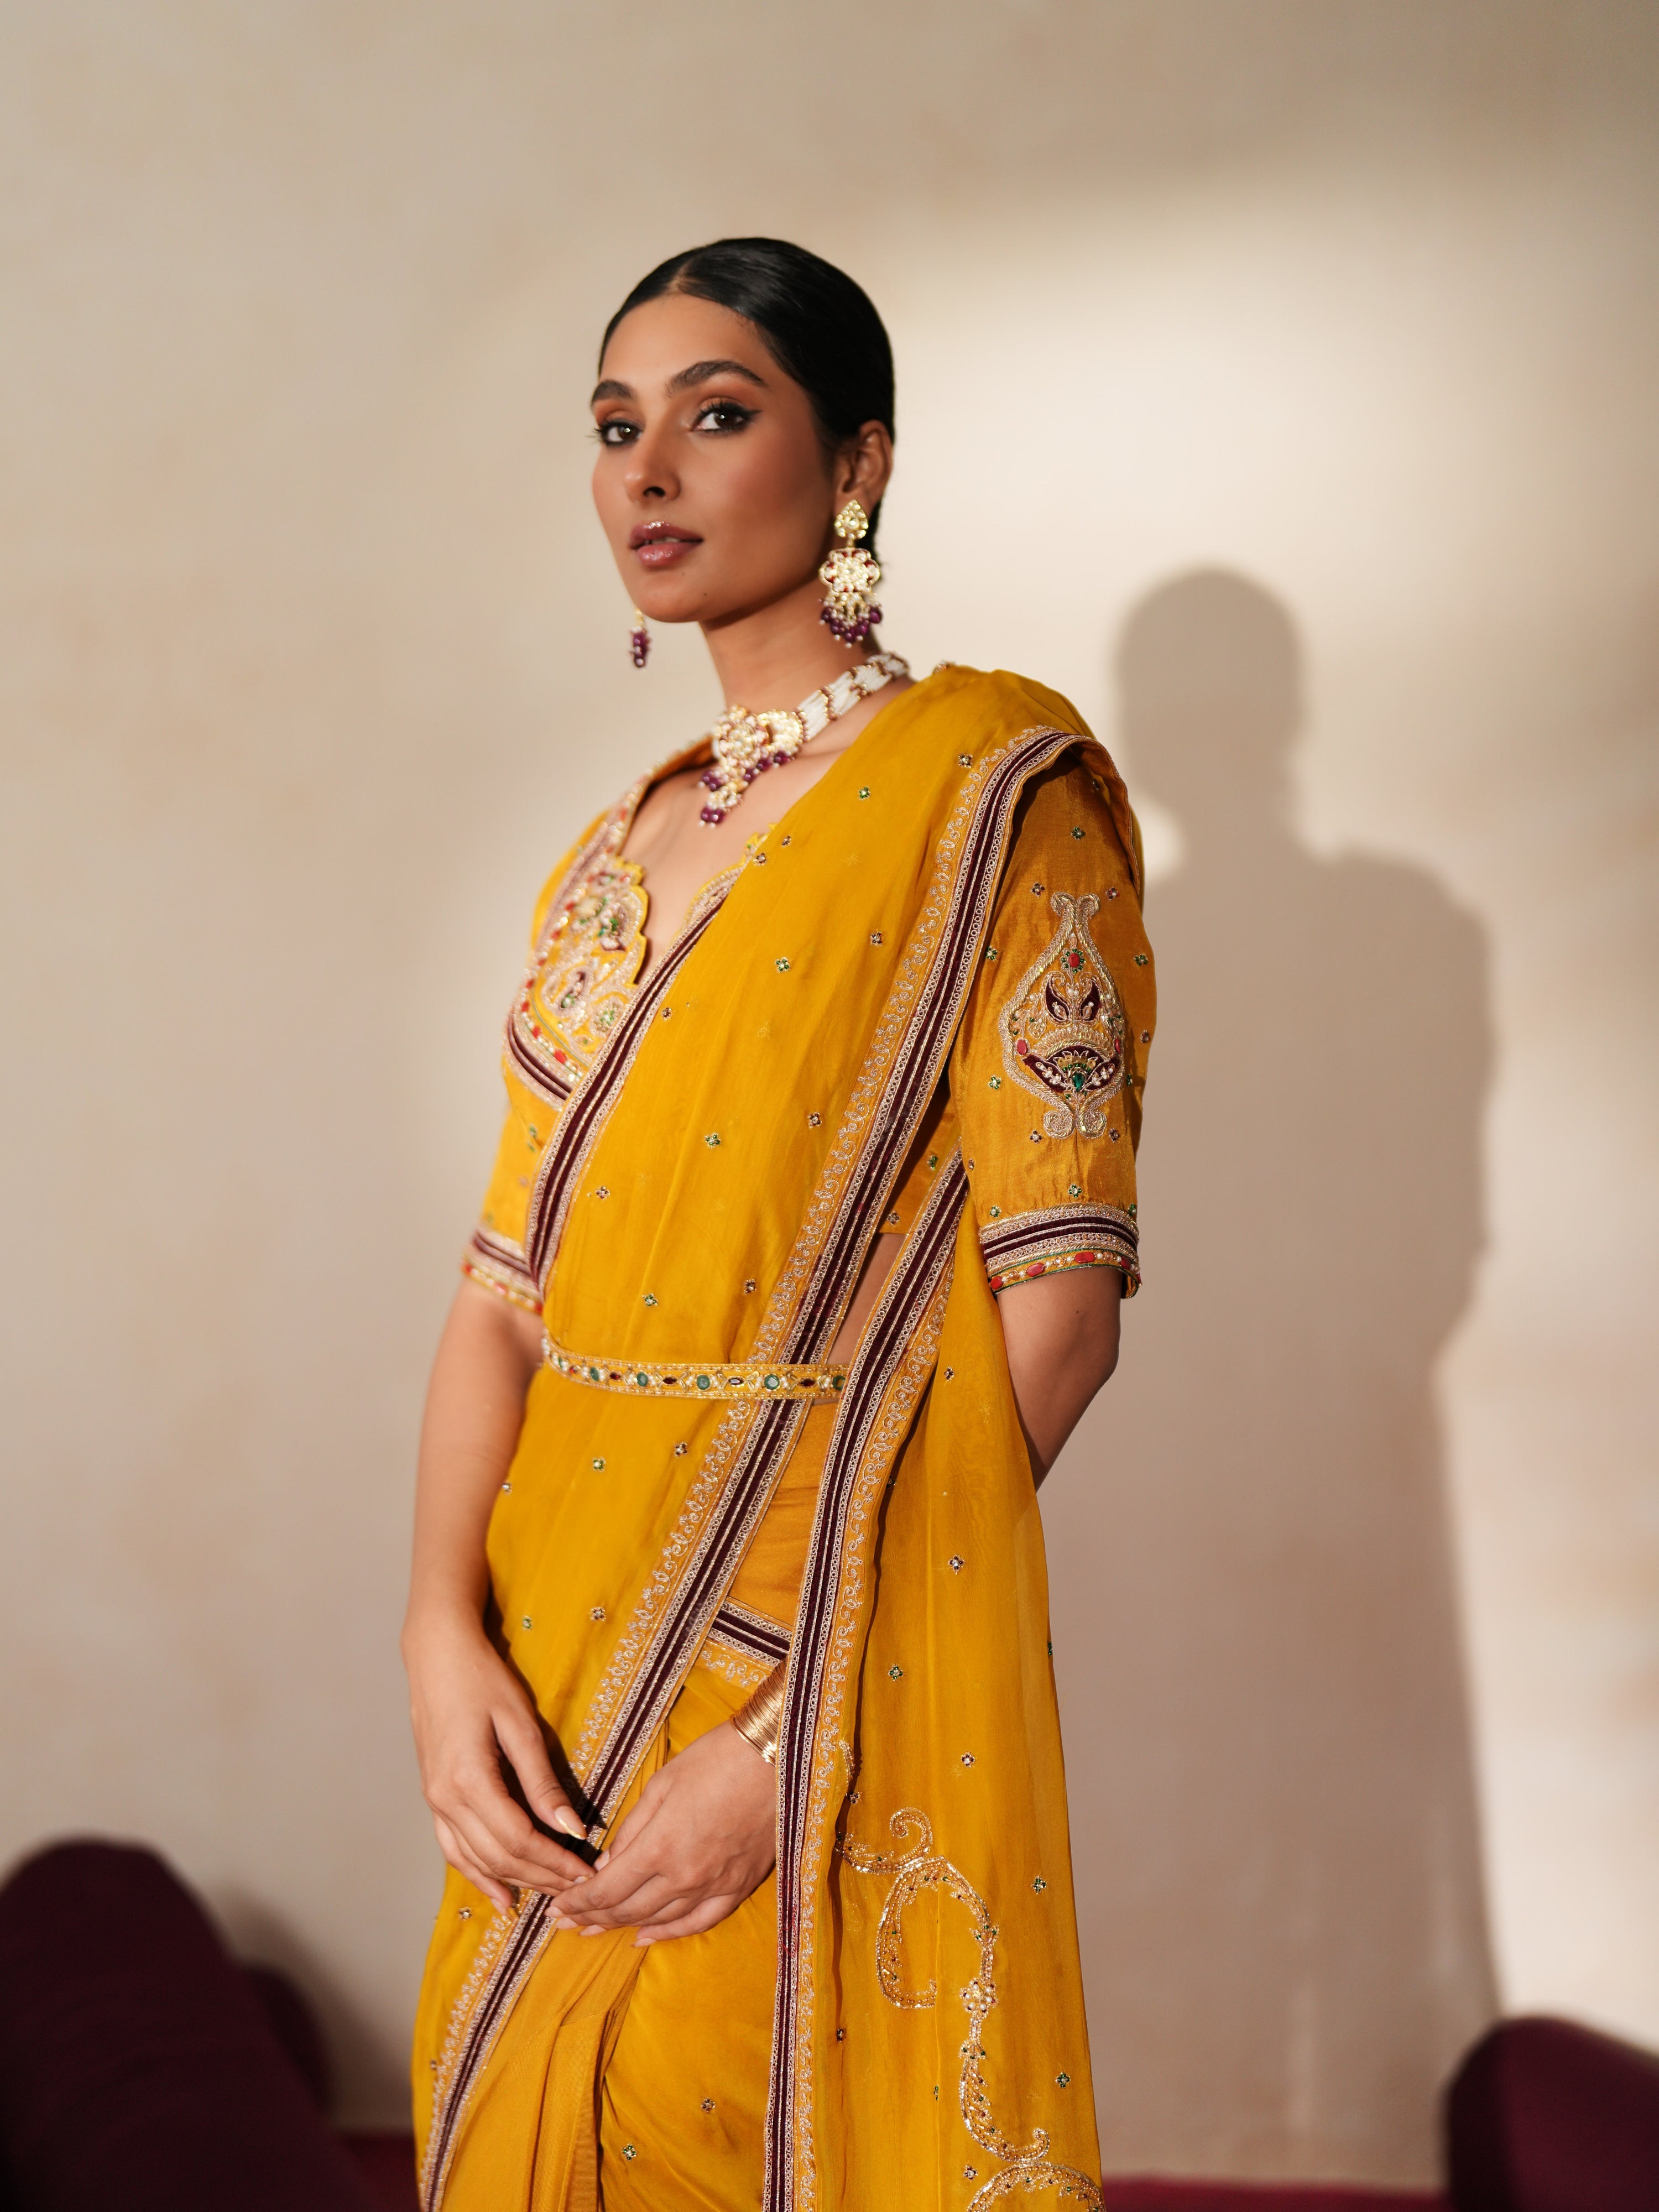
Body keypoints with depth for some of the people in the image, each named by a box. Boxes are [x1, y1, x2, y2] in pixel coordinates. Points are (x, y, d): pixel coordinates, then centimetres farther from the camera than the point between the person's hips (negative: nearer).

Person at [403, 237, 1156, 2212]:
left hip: (839, 1667, -6)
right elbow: (508, 1290, 6)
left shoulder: (994, 789, -7)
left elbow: (1055, 1307, -13)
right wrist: (445, 1637, -10)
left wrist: (787, 1727, -18)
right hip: (551, 1678, 6)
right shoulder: (610, 860, 12)